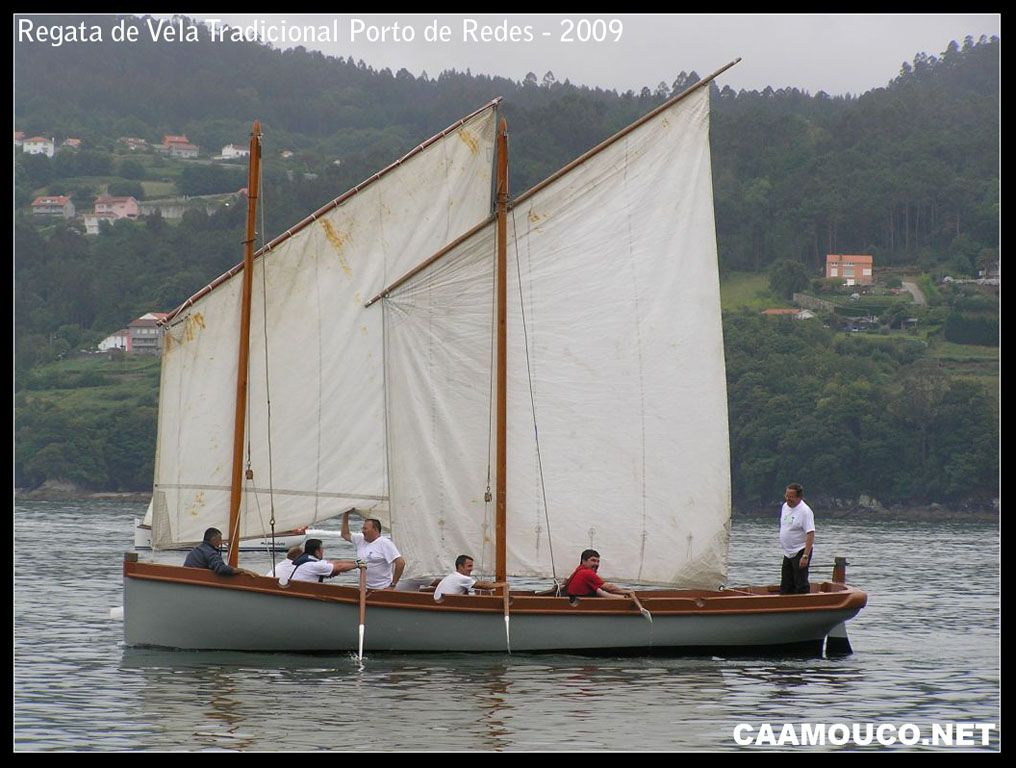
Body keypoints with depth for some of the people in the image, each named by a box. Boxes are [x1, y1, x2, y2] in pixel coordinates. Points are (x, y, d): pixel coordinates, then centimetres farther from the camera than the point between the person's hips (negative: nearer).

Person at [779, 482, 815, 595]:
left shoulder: (805, 511, -18)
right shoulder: (785, 506, 8)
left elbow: (810, 534, -23)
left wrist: (805, 556, -28)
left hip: (800, 552, -9)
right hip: (788, 553, 9)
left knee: (801, 586, -6)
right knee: (785, 587, 12)